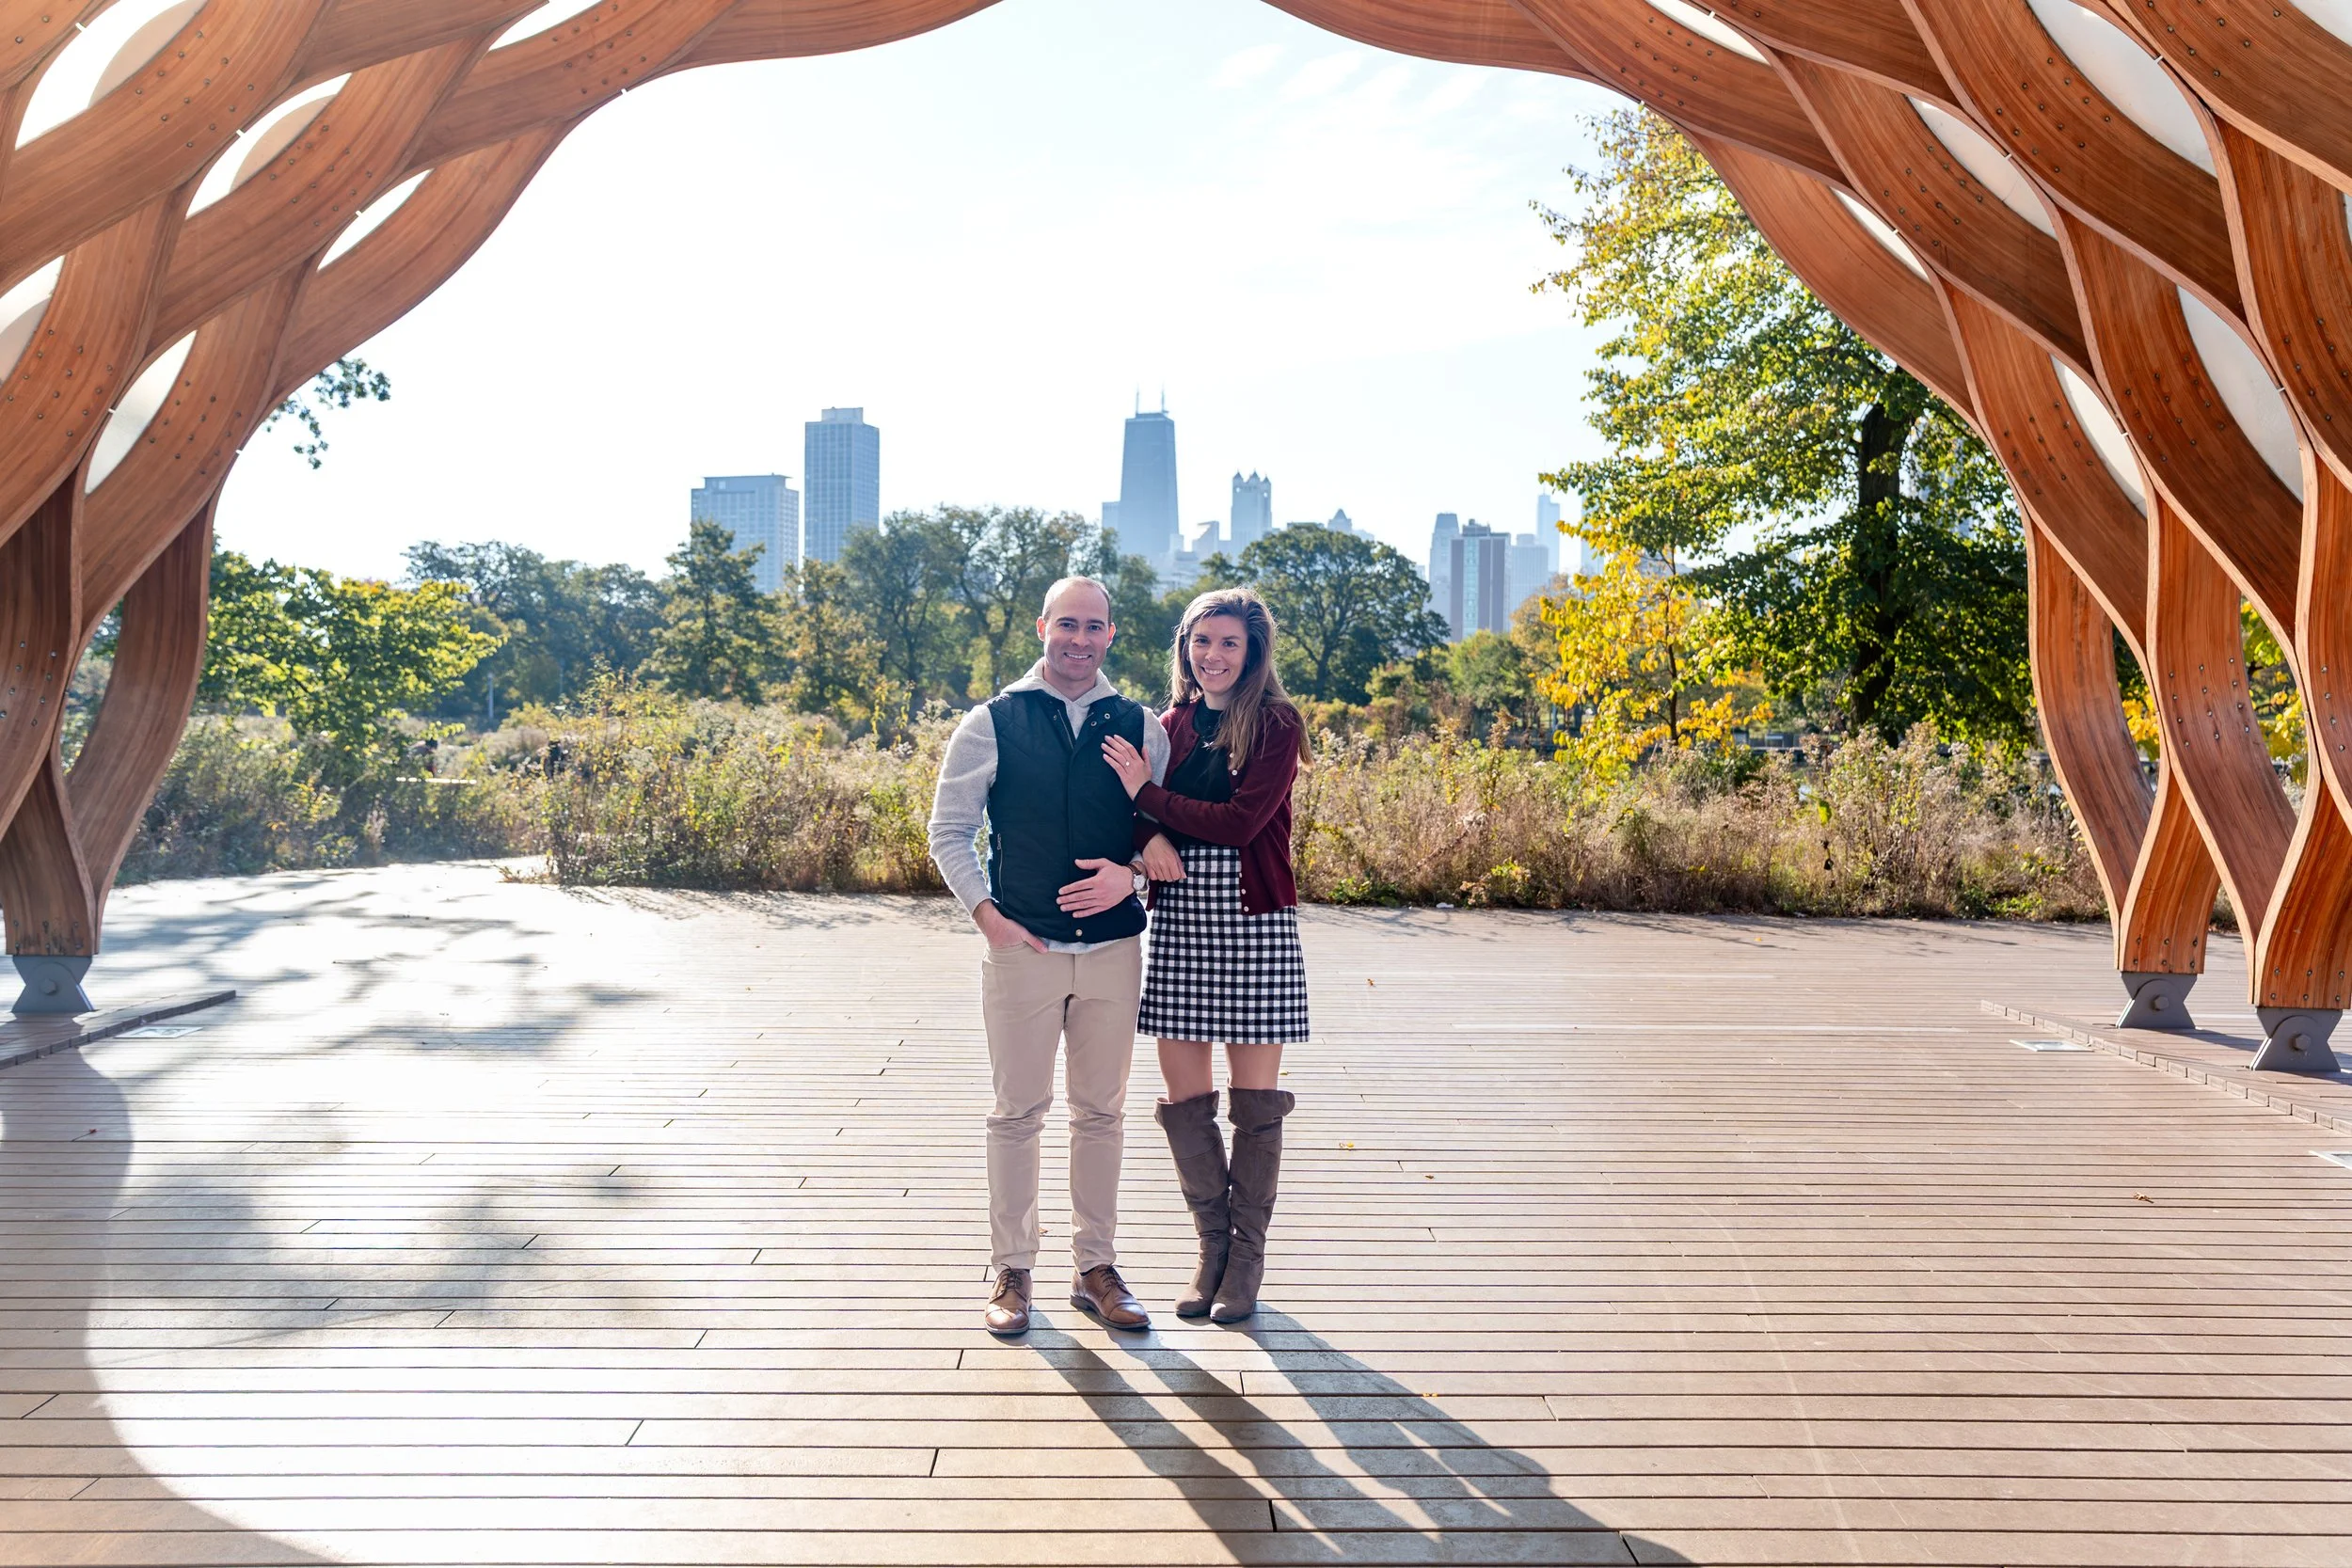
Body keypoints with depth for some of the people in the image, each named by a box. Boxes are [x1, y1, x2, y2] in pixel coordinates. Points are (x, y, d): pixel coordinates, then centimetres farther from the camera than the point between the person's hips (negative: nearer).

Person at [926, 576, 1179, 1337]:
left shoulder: (1139, 727, 5)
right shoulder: (992, 723, 0)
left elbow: (1171, 827, 9)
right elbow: (949, 831, 3)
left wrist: (1134, 872, -11)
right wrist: (987, 916, -7)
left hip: (1113, 948, 2)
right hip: (1022, 947, -2)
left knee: (1101, 1112, 11)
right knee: (1018, 1112, 6)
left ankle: (1096, 1267, 23)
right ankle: (1011, 1272, 19)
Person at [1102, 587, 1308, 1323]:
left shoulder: (1277, 724, -3)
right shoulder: (1170, 725, 11)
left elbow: (1240, 821, -15)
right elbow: (1149, 828, 9)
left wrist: (1146, 792, -11)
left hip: (1255, 923, -4)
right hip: (1178, 919, 4)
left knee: (1255, 1103, 5)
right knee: (1184, 1100, 6)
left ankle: (1247, 1255, 21)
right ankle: (1213, 1242, 25)